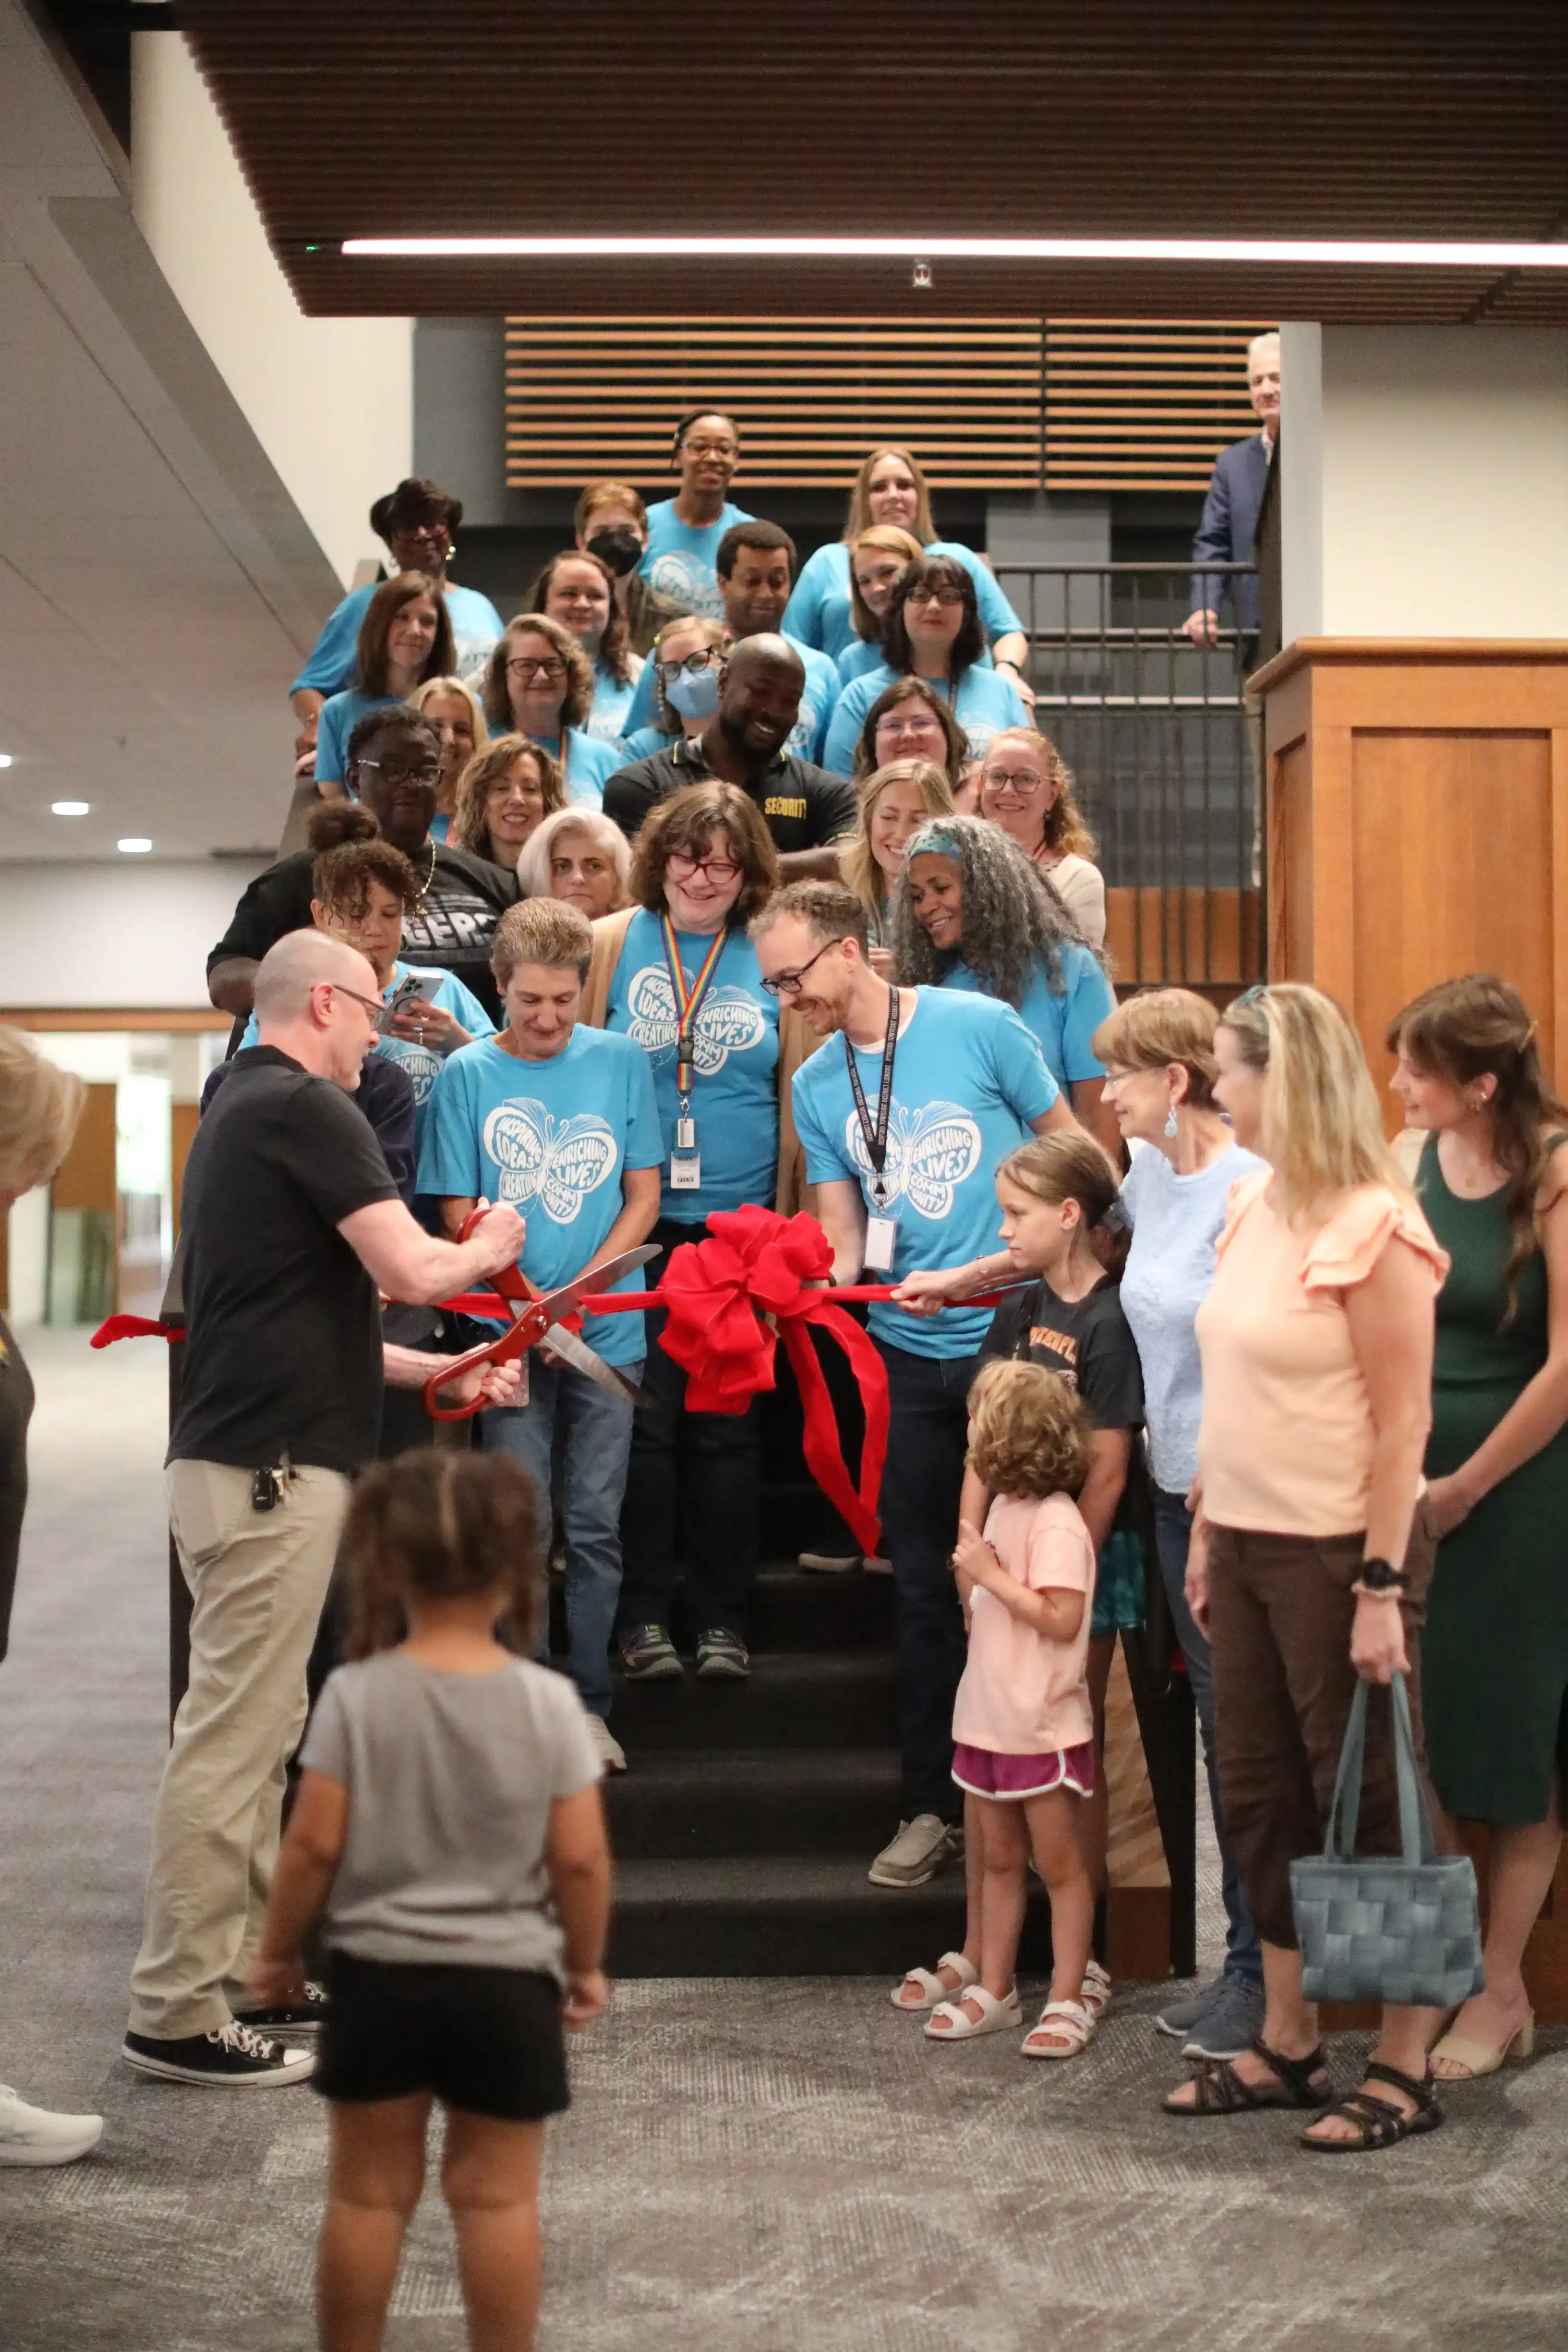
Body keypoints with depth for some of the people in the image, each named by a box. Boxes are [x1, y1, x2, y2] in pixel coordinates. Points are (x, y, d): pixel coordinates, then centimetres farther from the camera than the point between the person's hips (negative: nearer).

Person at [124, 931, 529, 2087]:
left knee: (258, 1732, 15)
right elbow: (411, 1271, -18)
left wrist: (438, 1370, 18)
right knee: (232, 1738, -6)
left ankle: (247, 1972, 23)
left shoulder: (243, 1109, 19)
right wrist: (489, 1247, 3)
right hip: (269, 1468, -10)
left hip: (251, 1458, 10)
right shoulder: (307, 1109, -12)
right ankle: (178, 2012, -1)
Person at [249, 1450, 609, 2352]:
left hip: (378, 1973, 0)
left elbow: (315, 1845, -9)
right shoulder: (549, 1702, -9)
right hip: (506, 1979, 0)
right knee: (498, 2196, 10)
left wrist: (280, 1950, 7)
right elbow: (582, 1858, -7)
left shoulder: (355, 1695, -11)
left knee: (369, 2193, 13)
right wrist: (586, 1964, 8)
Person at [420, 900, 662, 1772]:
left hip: (608, 1331, 1)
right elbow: (459, 1216, 0)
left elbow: (644, 1197, 3)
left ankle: (590, 1708, 16)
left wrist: (578, 1293, -9)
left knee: (596, 1527, 5)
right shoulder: (468, 1074, -1)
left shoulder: (622, 1061, 3)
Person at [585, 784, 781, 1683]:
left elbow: (794, 1096, 8)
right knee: (644, 1415, 0)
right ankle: (644, 1613, 11)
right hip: (637, 1221, 0)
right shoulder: (615, 942, 4)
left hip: (740, 1224, 1)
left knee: (728, 1421, 4)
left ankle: (725, 1618, 14)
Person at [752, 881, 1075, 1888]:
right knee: (926, 1584, 9)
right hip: (910, 1353, 4)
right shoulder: (816, 1086, 6)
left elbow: (1071, 1149, 1)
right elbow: (844, 1240, 5)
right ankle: (936, 1804, 20)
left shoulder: (977, 1027, -7)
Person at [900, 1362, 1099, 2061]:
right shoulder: (1002, 1508, 10)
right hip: (989, 1716, 9)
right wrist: (968, 1566, 1)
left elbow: (1062, 1619, -25)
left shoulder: (1056, 1522, -17)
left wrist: (991, 1574, -20)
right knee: (997, 1861, 15)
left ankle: (1068, 2002, 8)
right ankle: (992, 1989, 23)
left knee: (1058, 1866, 2)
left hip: (1043, 1727, -9)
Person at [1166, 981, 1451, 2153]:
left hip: (1338, 1550, -8)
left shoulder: (1373, 1228, -15)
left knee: (1368, 1799, 3)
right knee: (1260, 1791, 13)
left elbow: (1402, 1422, -16)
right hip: (1246, 1542, 8)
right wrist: (1206, 1534, 12)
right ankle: (1289, 2043, 26)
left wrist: (1383, 1587, -18)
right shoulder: (1254, 1208, 7)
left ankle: (1405, 2067, 15)